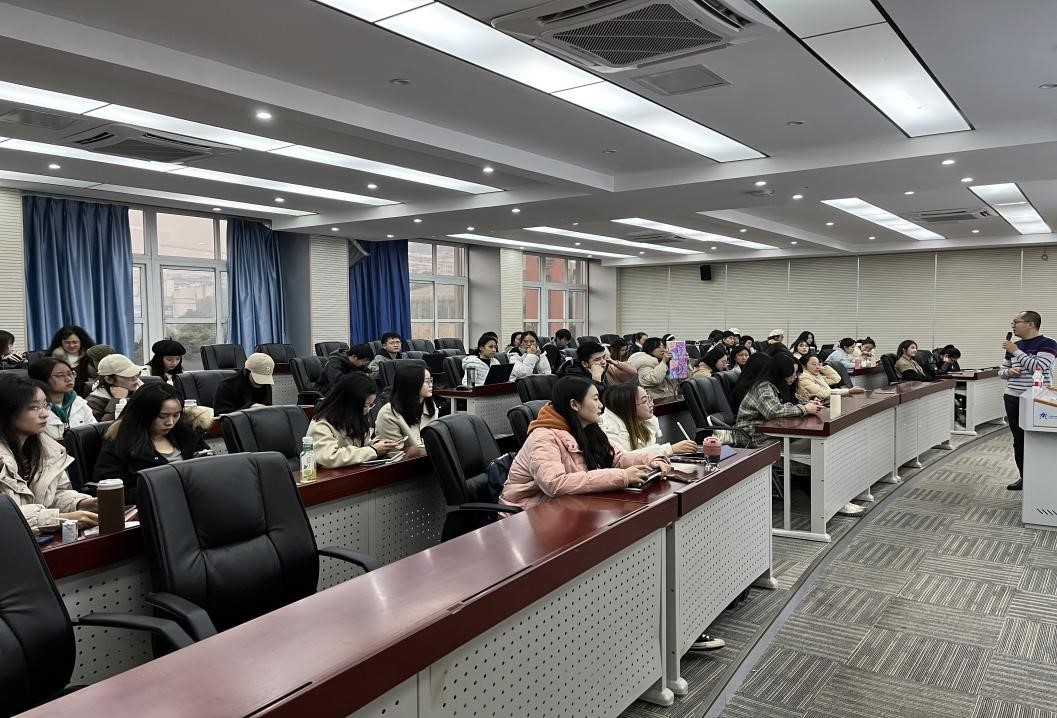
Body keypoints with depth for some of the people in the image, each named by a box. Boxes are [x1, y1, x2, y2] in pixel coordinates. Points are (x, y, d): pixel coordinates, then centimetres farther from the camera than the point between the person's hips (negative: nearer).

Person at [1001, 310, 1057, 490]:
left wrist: (1016, 351, -18)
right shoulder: (1014, 346, 11)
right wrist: (1008, 371, -4)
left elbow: (1038, 367, -22)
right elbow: (1002, 370, 18)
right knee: (1018, 441, 9)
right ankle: (1024, 477, 19)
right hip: (1013, 399, 6)